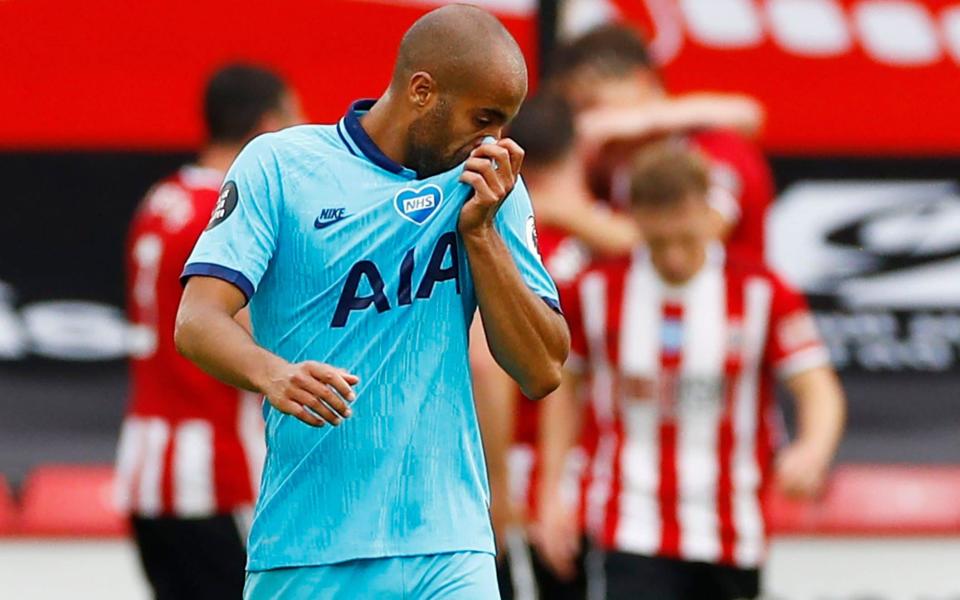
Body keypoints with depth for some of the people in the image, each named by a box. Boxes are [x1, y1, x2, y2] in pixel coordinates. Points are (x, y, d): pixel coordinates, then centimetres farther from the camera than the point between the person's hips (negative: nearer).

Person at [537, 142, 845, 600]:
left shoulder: (759, 292, -4)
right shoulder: (598, 290, -1)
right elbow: (564, 385, 11)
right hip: (633, 527, -1)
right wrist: (552, 494, 7)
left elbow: (818, 387, -8)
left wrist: (812, 450, -30)